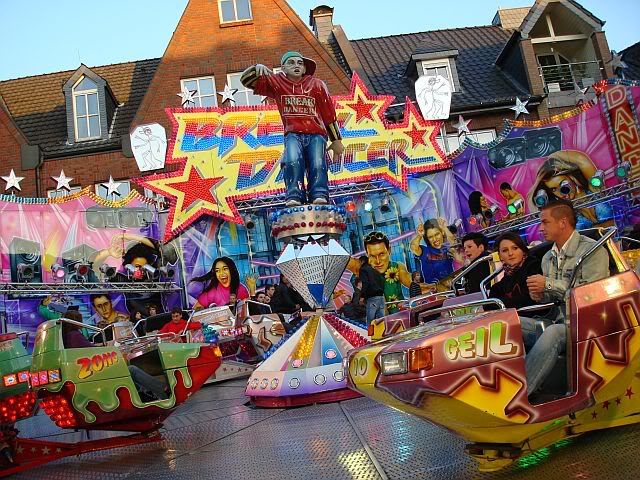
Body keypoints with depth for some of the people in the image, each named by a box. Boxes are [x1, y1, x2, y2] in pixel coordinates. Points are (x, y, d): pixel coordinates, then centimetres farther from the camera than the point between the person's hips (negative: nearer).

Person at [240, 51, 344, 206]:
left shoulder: (317, 85, 11)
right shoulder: (277, 82, 11)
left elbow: (329, 113, 14)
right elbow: (246, 80, 7)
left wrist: (336, 140, 13)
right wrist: (258, 68, -15)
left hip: (316, 134, 1)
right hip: (293, 134, -1)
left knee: (318, 164, -24)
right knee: (293, 161, -30)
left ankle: (320, 195, -28)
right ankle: (294, 197, -34)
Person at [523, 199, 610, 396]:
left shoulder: (593, 250, -6)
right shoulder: (547, 258, 17)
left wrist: (549, 284, -17)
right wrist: (541, 296, 1)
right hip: (559, 322, 7)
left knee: (552, 333, -38)